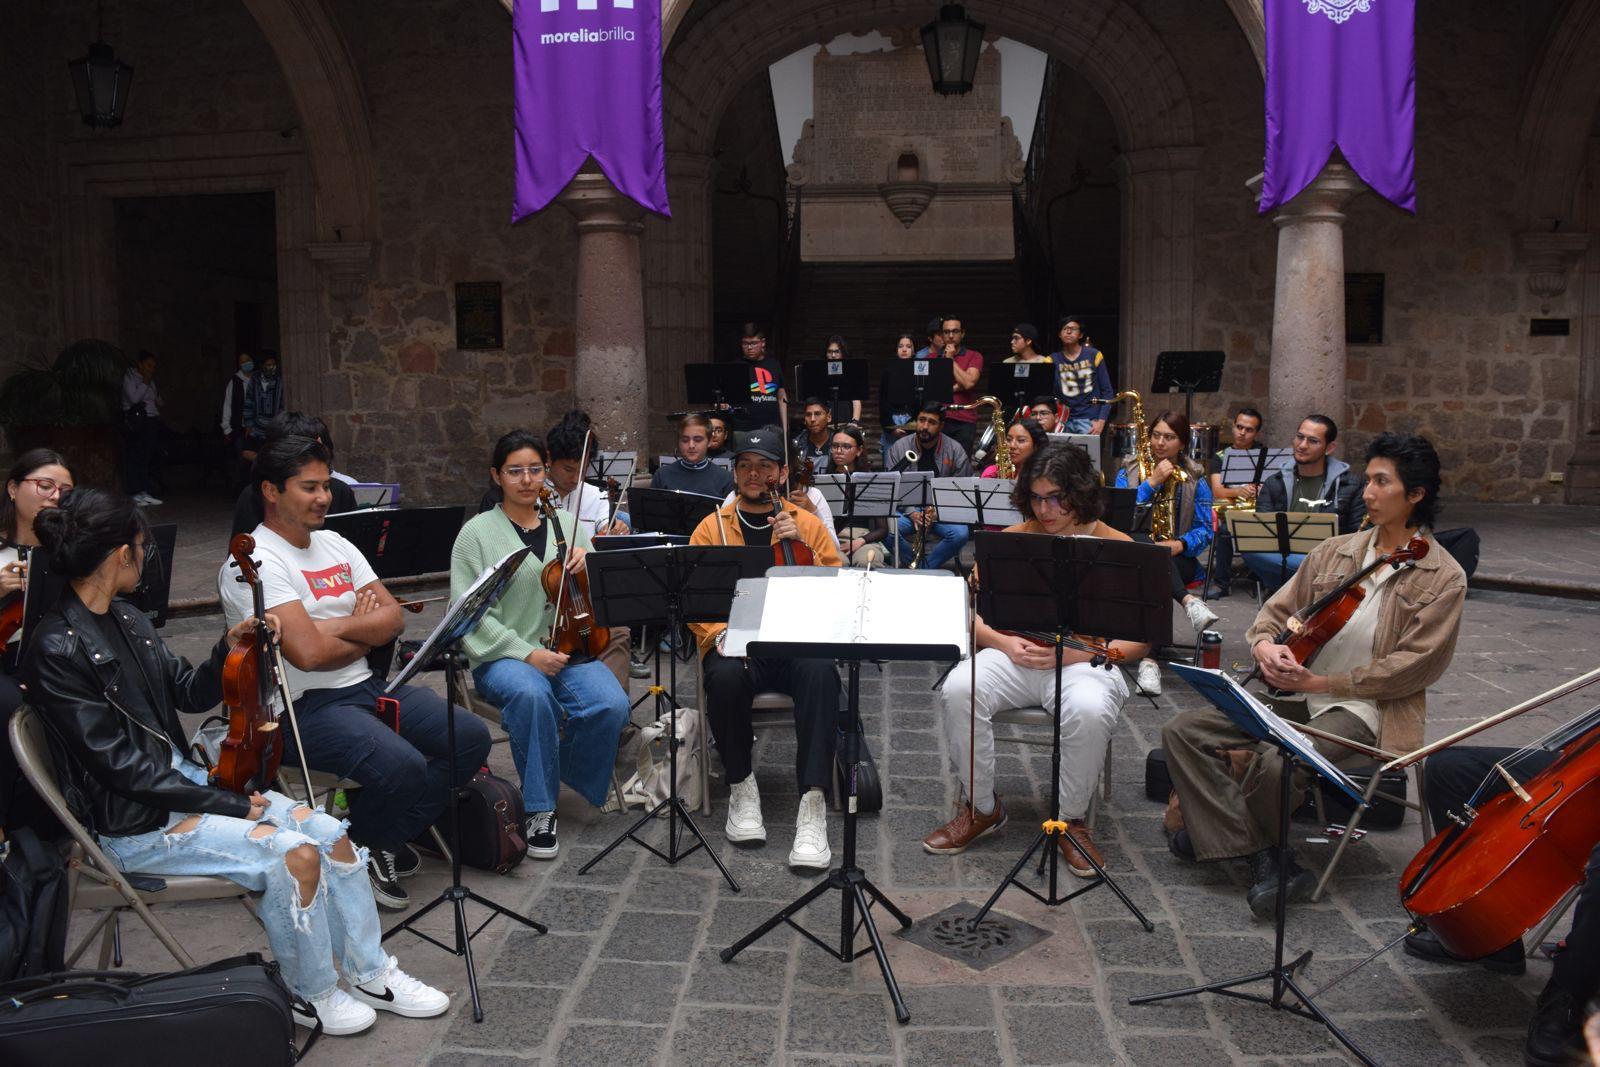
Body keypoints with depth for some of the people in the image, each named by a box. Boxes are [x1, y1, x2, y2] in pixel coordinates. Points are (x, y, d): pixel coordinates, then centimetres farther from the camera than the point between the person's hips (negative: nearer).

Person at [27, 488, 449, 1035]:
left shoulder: (127, 620, 7)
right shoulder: (58, 650, -19)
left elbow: (191, 695, 16)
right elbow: (122, 766, -20)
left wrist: (227, 650, -4)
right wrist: (230, 804, -17)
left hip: (186, 780, 9)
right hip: (134, 825, -8)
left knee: (333, 836, -6)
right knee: (294, 855, -24)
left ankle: (372, 975, 10)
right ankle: (311, 995, -1)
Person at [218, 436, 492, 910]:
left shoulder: (335, 545, 13)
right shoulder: (255, 562, -13)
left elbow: (394, 617, 6)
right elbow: (308, 652, -23)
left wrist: (335, 626, -12)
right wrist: (365, 633, -3)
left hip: (367, 685, 9)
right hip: (303, 706, -8)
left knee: (471, 736, -5)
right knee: (401, 766, -31)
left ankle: (388, 839, 12)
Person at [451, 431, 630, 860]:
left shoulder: (566, 524, 13)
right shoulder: (477, 532, 1)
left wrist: (589, 566, -10)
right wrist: (526, 653, -18)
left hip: (569, 651, 3)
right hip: (506, 657, -3)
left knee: (612, 705, -27)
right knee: (531, 694, -38)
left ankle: (569, 775, 3)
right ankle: (539, 809, -18)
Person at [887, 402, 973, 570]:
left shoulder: (955, 451, -2)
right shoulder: (899, 448, 0)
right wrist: (911, 513, -18)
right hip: (908, 510, 0)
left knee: (960, 534, -31)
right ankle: (928, 568, -11)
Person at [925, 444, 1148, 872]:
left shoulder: (1117, 547, -1)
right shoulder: (1013, 540, 6)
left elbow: (1139, 641, -1)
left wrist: (1073, 652, -16)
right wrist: (1005, 642, -11)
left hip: (1085, 661, -2)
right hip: (1016, 656, 2)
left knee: (1090, 711, -37)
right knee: (958, 689, -28)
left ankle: (1072, 821, -9)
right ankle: (981, 808, -6)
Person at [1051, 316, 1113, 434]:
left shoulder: (1094, 355, 4)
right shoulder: (1052, 360, 7)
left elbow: (1107, 391, 4)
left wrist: (1101, 421, -6)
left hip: (1089, 420, -2)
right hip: (1063, 421, 2)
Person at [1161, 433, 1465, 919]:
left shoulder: (1442, 577, -5)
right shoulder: (1335, 551, 10)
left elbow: (1415, 665, -11)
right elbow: (1277, 610, 13)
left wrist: (1322, 682, -15)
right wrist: (1264, 644, -12)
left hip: (1364, 708, -6)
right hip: (1297, 692, 6)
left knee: (1277, 763, -35)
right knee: (1183, 731, -12)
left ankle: (1214, 832, -3)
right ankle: (1264, 856, -14)